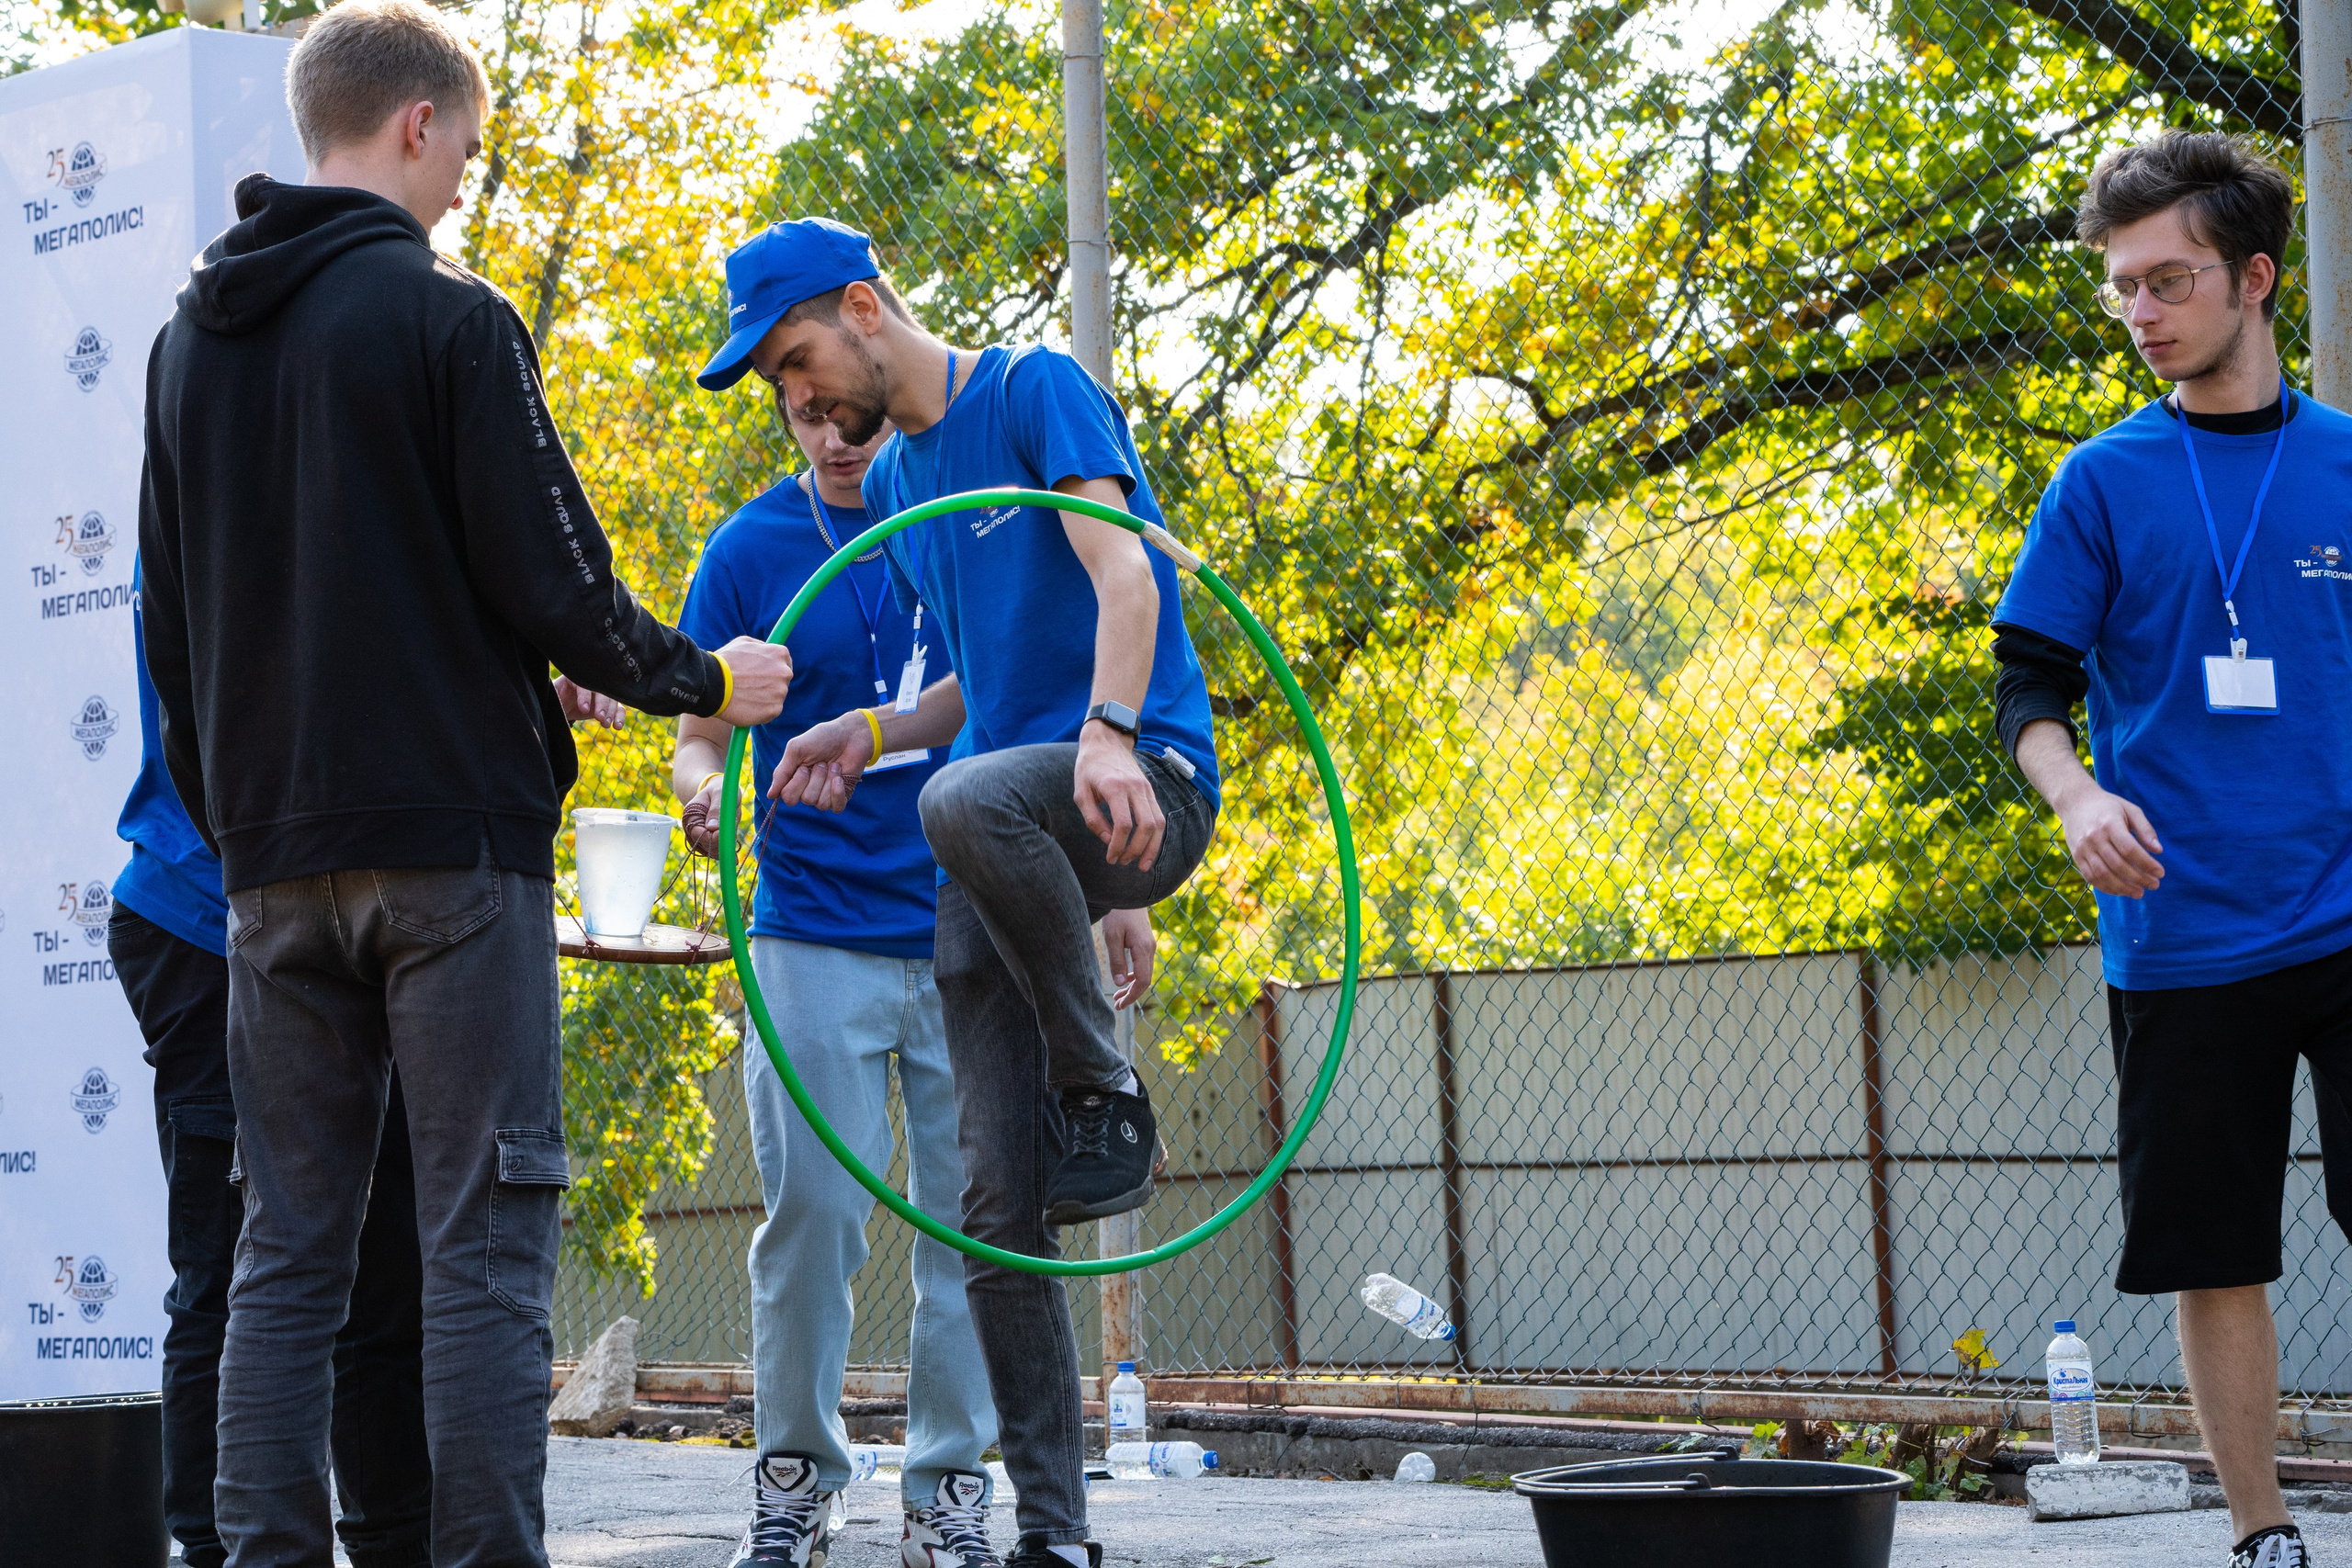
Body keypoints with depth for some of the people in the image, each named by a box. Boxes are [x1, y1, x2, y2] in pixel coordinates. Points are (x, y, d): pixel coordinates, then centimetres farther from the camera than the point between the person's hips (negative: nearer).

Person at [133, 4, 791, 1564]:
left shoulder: (190, 339, 15)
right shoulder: (448, 320, -7)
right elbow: (549, 579, -9)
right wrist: (706, 680, 7)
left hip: (271, 855, 6)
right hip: (453, 844, -6)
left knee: (286, 1253, 6)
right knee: (487, 1244, -5)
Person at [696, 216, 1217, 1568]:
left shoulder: (1036, 391, 0)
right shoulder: (895, 486, 22)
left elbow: (1123, 571, -14)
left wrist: (1109, 733, -31)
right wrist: (868, 733, 9)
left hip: (1144, 780, -7)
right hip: (999, 880, 7)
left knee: (971, 802, -41)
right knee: (999, 1206, -3)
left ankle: (1108, 1094, -20)